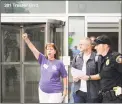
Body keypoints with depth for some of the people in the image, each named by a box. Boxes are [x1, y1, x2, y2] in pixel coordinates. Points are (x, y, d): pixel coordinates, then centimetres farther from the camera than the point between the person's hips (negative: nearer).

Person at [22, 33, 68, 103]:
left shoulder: (59, 63, -5)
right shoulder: (43, 60, 1)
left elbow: (64, 77, 0)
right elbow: (33, 49, -7)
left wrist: (65, 89, -2)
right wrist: (26, 39, -17)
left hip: (55, 92, -4)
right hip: (43, 91, 4)